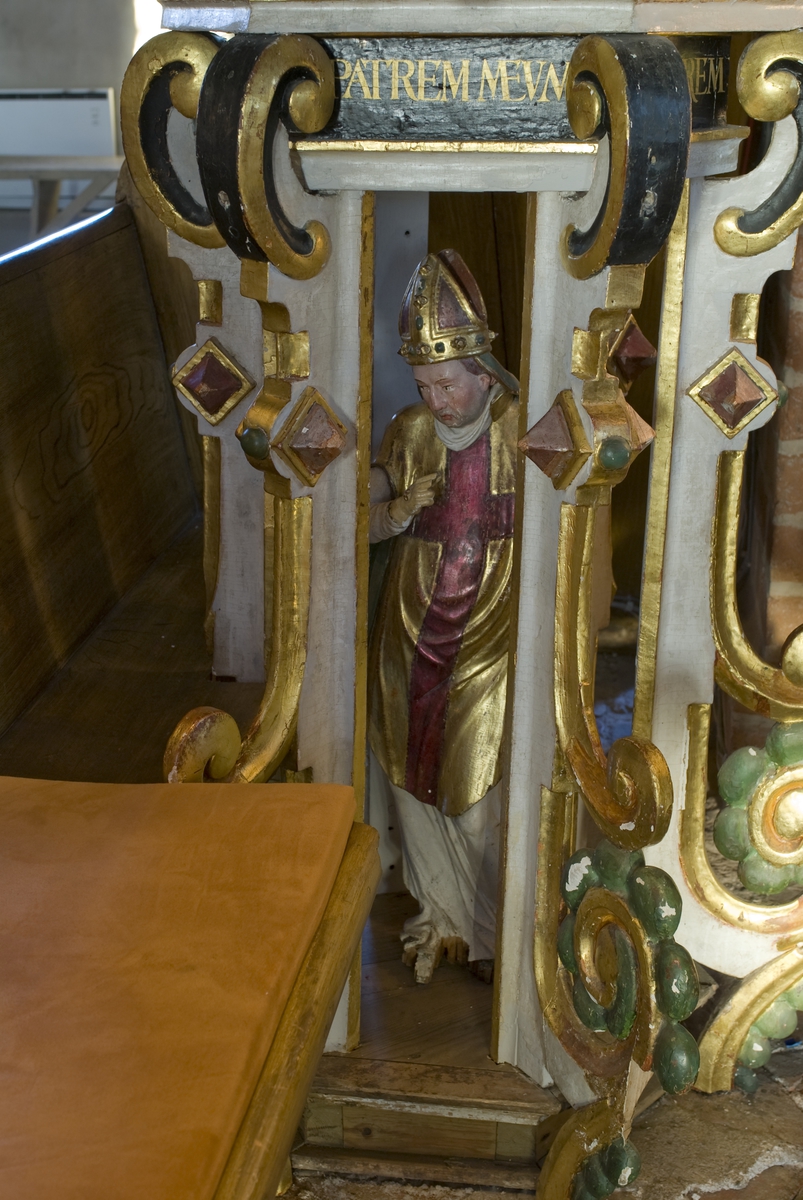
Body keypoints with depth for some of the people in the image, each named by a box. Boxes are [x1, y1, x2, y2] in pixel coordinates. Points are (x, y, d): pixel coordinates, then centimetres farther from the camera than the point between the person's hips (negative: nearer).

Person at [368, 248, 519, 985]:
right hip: (413, 640, 4)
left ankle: (492, 932, 22)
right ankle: (442, 917, 32)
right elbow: (363, 524, 6)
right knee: (415, 784, 12)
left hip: (489, 646, -4)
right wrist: (398, 509, -15)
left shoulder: (522, 431, -9)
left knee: (478, 798, 0)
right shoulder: (410, 432, 1)